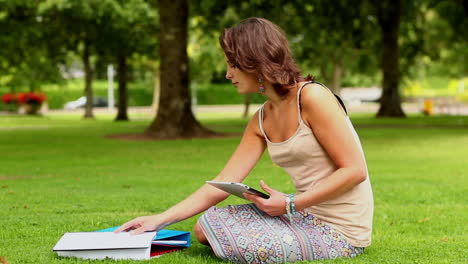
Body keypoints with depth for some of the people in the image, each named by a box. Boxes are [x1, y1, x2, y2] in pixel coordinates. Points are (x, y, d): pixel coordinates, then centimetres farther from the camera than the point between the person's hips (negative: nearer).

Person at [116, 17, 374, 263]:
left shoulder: (311, 97, -17)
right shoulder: (261, 121, 7)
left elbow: (355, 170, -19)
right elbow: (223, 184, 6)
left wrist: (290, 205, -21)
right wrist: (160, 220, 1)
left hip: (339, 228, -8)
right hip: (307, 213, 8)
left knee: (235, 243, -18)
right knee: (206, 227, 6)